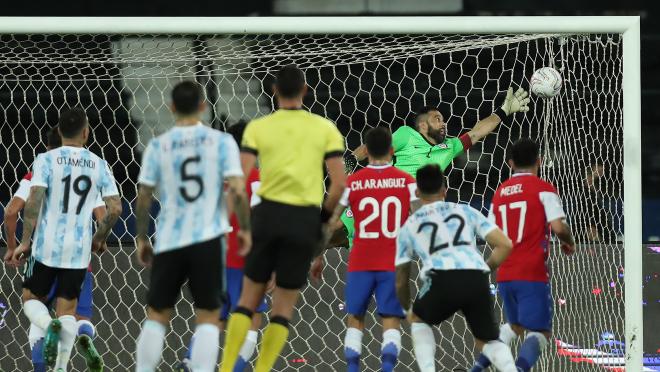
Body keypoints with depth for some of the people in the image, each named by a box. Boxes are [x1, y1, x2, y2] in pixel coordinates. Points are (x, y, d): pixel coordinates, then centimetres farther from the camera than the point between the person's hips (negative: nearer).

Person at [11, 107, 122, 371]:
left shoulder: (46, 160, -4)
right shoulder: (99, 165, 3)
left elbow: (33, 201, -13)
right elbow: (115, 209, 0)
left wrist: (25, 241, -9)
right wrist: (99, 238, 17)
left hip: (47, 245, -2)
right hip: (79, 249, 2)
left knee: (31, 298, 13)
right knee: (67, 308, 8)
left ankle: (49, 326, -18)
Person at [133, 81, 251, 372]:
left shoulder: (158, 146, 2)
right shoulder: (221, 141, -1)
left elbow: (144, 197, 2)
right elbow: (237, 190, -8)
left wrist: (141, 239, 14)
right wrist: (245, 229, 5)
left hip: (169, 241, 1)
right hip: (208, 239, -1)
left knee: (157, 314, 12)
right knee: (208, 316, 4)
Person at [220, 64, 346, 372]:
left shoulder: (258, 127, 2)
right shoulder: (325, 129, 3)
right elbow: (339, 183, -2)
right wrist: (322, 218, 11)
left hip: (268, 213, 0)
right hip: (305, 220, 0)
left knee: (249, 297, 11)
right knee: (284, 306, 8)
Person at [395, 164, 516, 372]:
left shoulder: (409, 225, 25)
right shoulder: (466, 211, 25)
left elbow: (401, 280, 31)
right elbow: (505, 245, 17)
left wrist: (407, 309, 49)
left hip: (442, 280, -1)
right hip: (477, 281, 1)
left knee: (418, 319, 30)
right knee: (487, 341, 21)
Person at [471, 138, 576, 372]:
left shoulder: (499, 192, 14)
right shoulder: (543, 189, -3)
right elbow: (558, 227, -14)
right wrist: (569, 242, 7)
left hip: (504, 275, 6)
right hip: (533, 274, -6)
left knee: (514, 325, 26)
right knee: (539, 332, -4)